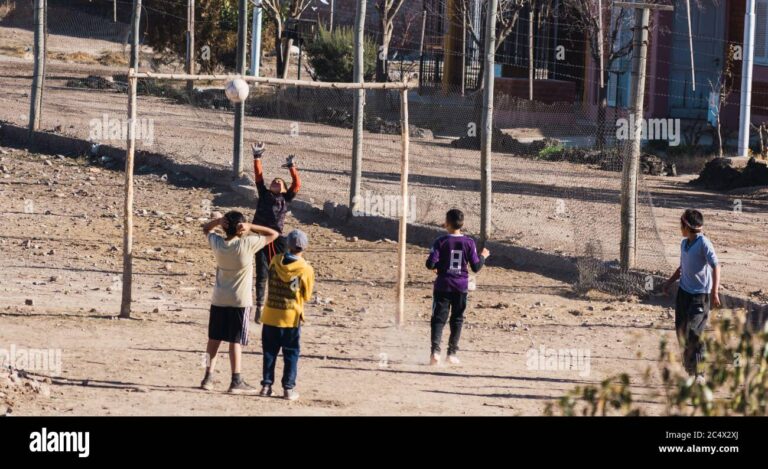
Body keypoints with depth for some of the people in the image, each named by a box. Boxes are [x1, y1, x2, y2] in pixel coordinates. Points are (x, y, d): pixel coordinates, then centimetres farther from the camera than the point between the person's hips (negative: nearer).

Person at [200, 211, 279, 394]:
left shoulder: (217, 243, -5)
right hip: (240, 301, -4)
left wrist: (219, 221, -4)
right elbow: (273, 234, -9)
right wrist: (251, 227, -14)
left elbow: (206, 229, 17)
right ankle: (236, 381, 0)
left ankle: (208, 377, 12)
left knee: (214, 339, 12)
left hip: (219, 300, 4)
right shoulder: (247, 245, -17)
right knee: (235, 341, 0)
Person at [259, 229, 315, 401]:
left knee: (269, 351, 13)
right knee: (291, 354, 7)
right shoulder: (306, 269, -11)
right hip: (292, 317, -2)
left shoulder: (275, 261, -4)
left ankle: (266, 385, 12)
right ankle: (288, 388, 4)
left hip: (270, 316, 2)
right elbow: (307, 296, -2)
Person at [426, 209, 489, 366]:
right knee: (457, 319, 14)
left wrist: (435, 266, 10)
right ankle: (452, 352, 14)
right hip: (461, 286, 2)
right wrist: (483, 256, 18)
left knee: (439, 318, 0)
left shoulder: (441, 242, -8)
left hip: (443, 286, -2)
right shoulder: (469, 242, -3)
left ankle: (435, 350, -19)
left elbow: (431, 264, -13)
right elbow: (476, 267, -1)